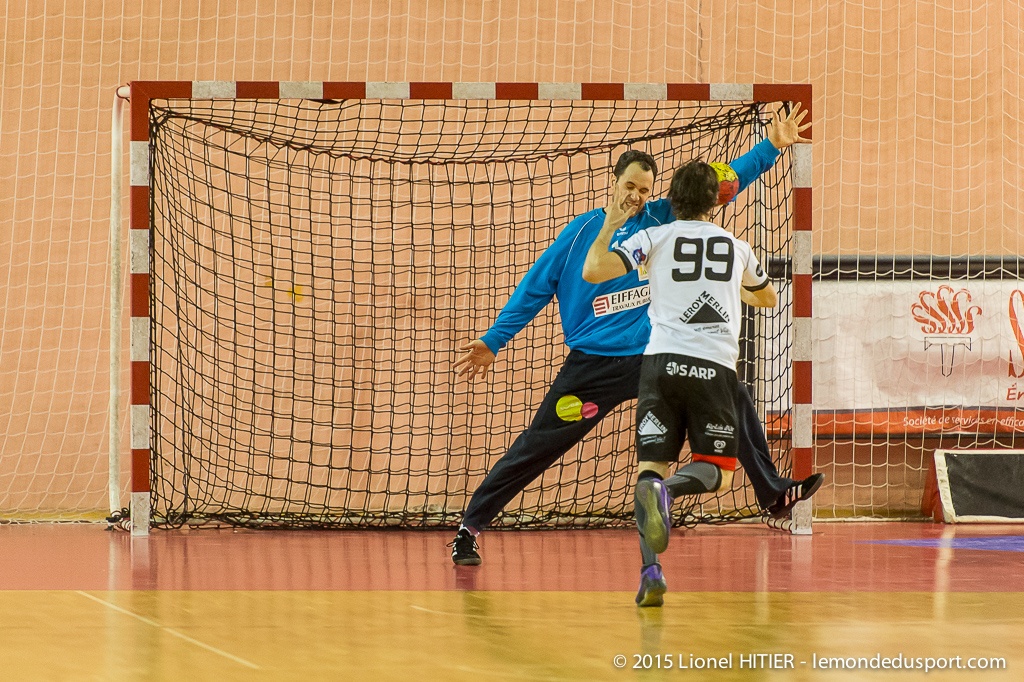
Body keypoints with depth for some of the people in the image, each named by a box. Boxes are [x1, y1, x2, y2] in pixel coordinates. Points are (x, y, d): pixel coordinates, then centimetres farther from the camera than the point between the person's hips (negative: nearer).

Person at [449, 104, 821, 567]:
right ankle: (470, 527, 3)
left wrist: (772, 147, -3)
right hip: (594, 363, -3)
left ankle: (772, 493, 11)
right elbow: (535, 288, 1)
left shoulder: (661, 219, 3)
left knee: (735, 400, -2)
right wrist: (493, 342, -1)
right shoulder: (581, 232, -4)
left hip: (656, 356, 3)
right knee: (537, 447, -5)